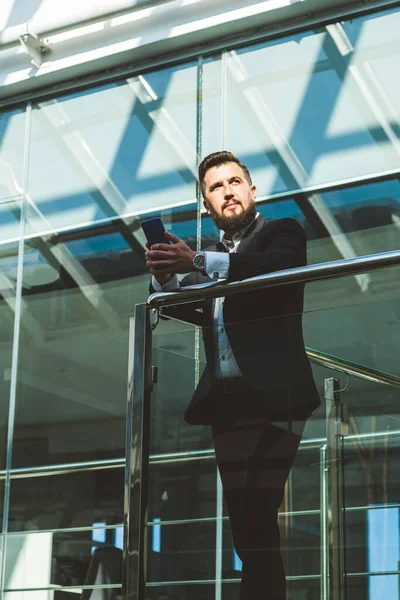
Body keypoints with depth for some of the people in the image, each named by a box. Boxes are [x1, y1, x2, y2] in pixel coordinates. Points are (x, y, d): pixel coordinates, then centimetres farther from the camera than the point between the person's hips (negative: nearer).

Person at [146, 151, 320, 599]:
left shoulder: (282, 232, 8)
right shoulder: (215, 256, 24)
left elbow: (279, 265, -15)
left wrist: (197, 262, -26)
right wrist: (165, 275, -11)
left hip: (273, 395, -6)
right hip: (227, 400, 6)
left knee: (257, 520, -16)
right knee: (245, 528, 3)